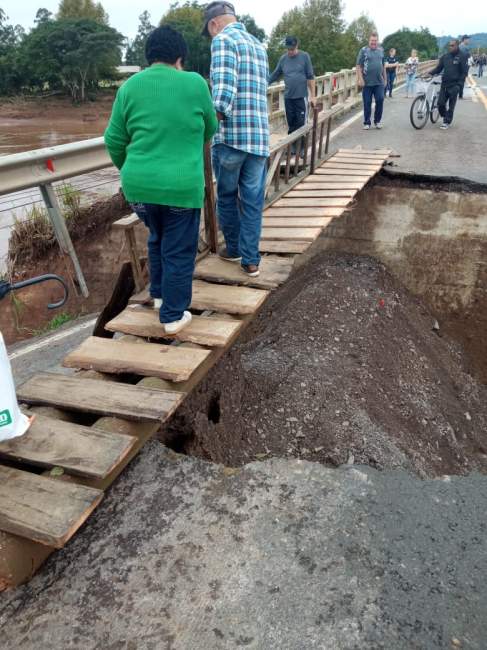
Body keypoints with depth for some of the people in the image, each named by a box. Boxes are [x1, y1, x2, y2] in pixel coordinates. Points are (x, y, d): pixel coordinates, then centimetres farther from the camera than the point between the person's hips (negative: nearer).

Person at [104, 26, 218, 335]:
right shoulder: (195, 84, -2)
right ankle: (173, 316, 16)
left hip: (139, 185, 4)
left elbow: (114, 140, 7)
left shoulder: (129, 87, 5)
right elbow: (209, 129, 11)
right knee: (179, 251, 8)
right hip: (181, 187, -4)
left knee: (158, 238, 26)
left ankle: (159, 294, 38)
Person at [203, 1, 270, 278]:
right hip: (261, 135, 6)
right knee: (253, 200, 7)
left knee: (227, 195, 12)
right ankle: (251, 260, 9)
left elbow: (224, 88, -19)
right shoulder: (259, 44, 20)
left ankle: (234, 248, 25)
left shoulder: (224, 39, -4)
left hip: (231, 135, -6)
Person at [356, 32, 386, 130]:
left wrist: (385, 79, 16)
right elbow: (359, 66, -4)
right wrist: (360, 79, -12)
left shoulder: (381, 50, 12)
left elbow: (383, 66, 18)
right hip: (367, 82, -3)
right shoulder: (364, 50, -1)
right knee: (367, 103, 2)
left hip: (379, 82, 3)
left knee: (380, 100, -3)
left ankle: (377, 120, 12)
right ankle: (367, 123, 12)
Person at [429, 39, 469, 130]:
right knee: (440, 103, -2)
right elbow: (439, 68, 10)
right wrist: (430, 73, -9)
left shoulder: (461, 57, -4)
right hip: (444, 84, 4)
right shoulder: (445, 57, 8)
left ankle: (447, 122, 9)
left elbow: (464, 72, -5)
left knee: (451, 105, 0)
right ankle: (445, 117, 24)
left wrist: (459, 85, -15)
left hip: (454, 85, -4)